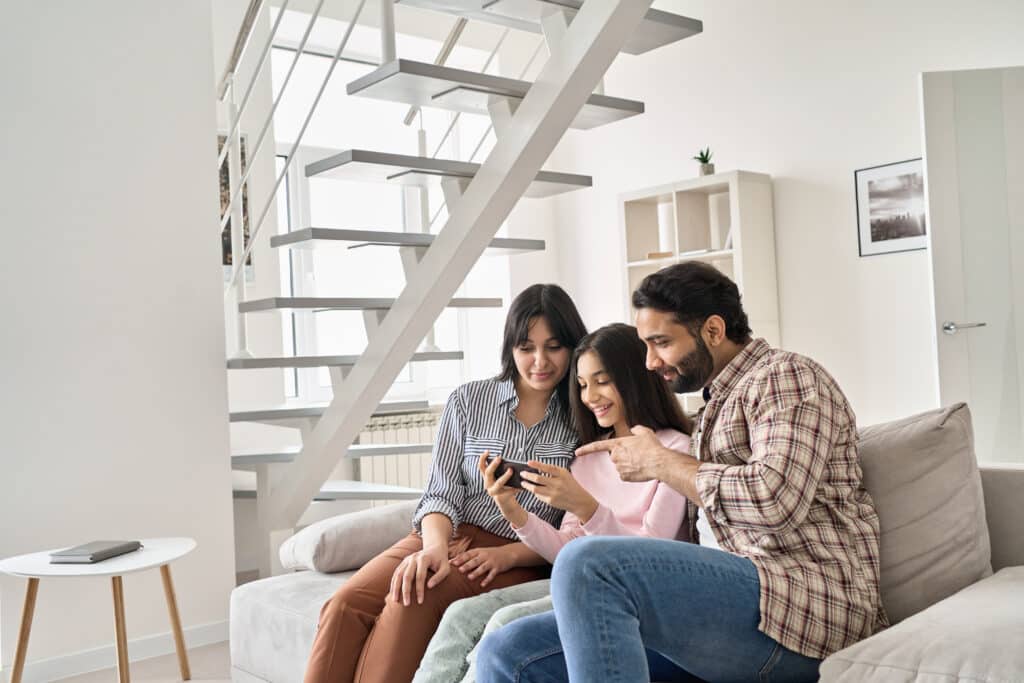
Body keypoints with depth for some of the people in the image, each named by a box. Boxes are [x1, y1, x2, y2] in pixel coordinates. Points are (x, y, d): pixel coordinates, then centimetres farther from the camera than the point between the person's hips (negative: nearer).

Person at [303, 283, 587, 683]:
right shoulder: (468, 401, 7)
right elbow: (441, 494, 2)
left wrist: (506, 556, -16)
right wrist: (435, 546, -20)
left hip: (521, 560, -2)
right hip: (445, 538, 3)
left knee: (413, 600, -33)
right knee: (346, 604, -26)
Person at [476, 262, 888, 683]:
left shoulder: (785, 376, -1)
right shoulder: (716, 404, 26)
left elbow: (777, 500, -20)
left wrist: (660, 462, -6)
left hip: (806, 601, -8)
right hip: (731, 604, 8)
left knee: (589, 564, -30)